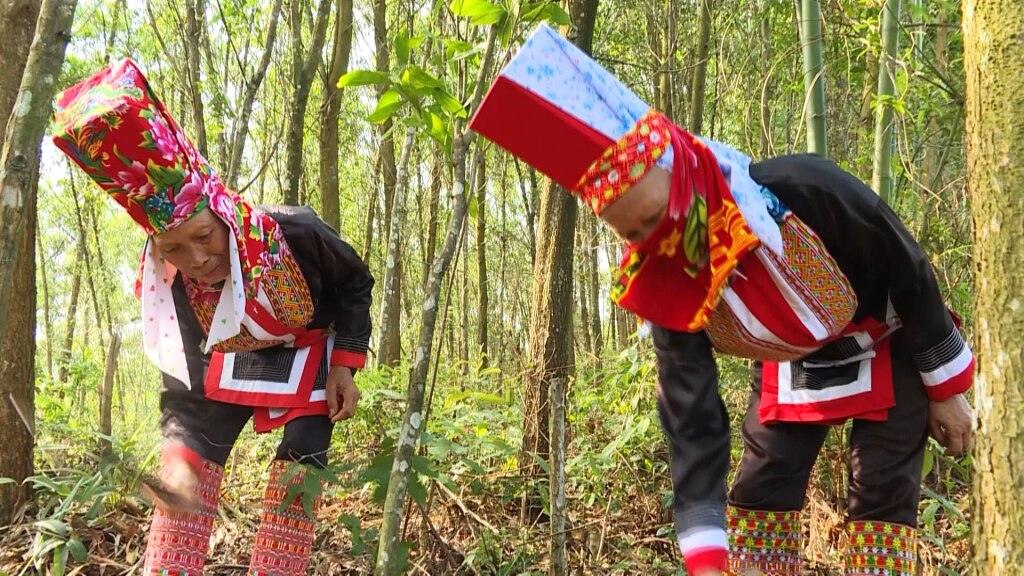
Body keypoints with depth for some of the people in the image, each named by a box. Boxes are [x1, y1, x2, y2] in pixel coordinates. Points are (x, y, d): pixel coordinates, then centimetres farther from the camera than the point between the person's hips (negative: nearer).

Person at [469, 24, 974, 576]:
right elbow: (692, 420, -23)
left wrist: (944, 390, -9)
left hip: (887, 347, -3)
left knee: (881, 491, -7)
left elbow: (909, 271, -20)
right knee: (759, 488, -1)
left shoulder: (802, 189, -37)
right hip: (793, 366, 3)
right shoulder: (665, 287, -25)